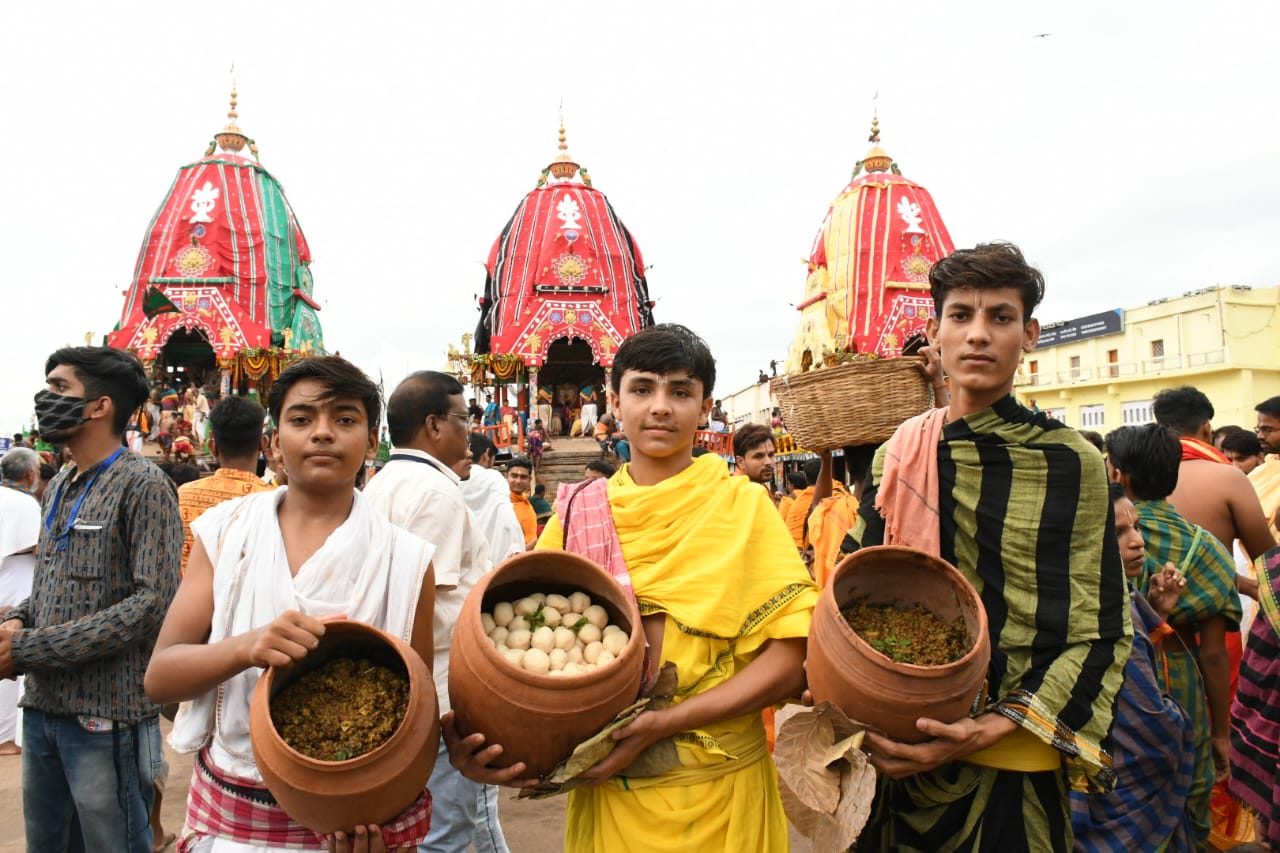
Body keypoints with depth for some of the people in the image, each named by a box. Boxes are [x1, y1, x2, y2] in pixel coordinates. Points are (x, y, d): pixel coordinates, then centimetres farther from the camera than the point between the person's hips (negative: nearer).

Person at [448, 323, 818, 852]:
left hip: (717, 788, -2)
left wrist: (666, 723, -22)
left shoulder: (742, 504, -6)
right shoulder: (577, 511, -1)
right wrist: (475, 730, -21)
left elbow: (789, 660, -12)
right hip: (606, 790, 2)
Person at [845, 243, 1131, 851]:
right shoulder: (896, 456, 0)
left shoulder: (1072, 463, -9)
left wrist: (994, 727, -20)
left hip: (1014, 763, -3)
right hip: (907, 752, 3)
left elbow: (1099, 634, -9)